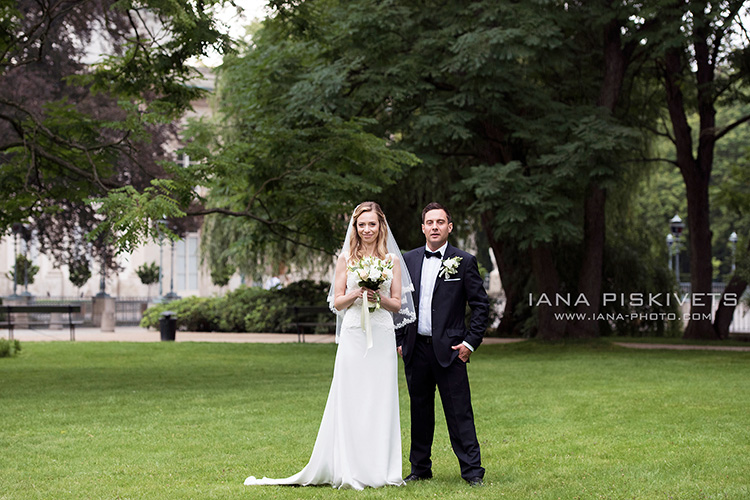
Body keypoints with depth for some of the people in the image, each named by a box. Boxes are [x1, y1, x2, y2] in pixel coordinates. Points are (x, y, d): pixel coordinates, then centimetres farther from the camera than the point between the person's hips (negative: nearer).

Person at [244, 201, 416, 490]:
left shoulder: (392, 260, 9)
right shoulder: (346, 258, 7)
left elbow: (397, 304, 9)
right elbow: (337, 302, 6)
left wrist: (380, 297, -10)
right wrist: (356, 294, -12)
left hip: (382, 337, 1)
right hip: (353, 335, -1)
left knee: (380, 400, 1)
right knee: (350, 400, -4)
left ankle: (379, 469, 7)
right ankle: (350, 470, -1)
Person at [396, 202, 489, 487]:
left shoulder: (464, 261, 0)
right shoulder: (408, 260, 10)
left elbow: (481, 305, 1)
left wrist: (470, 342, -6)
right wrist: (399, 341, 9)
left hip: (449, 349, -3)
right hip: (415, 349, 4)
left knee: (459, 412, -5)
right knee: (420, 410, 11)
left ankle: (472, 471, 0)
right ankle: (420, 468, 20)